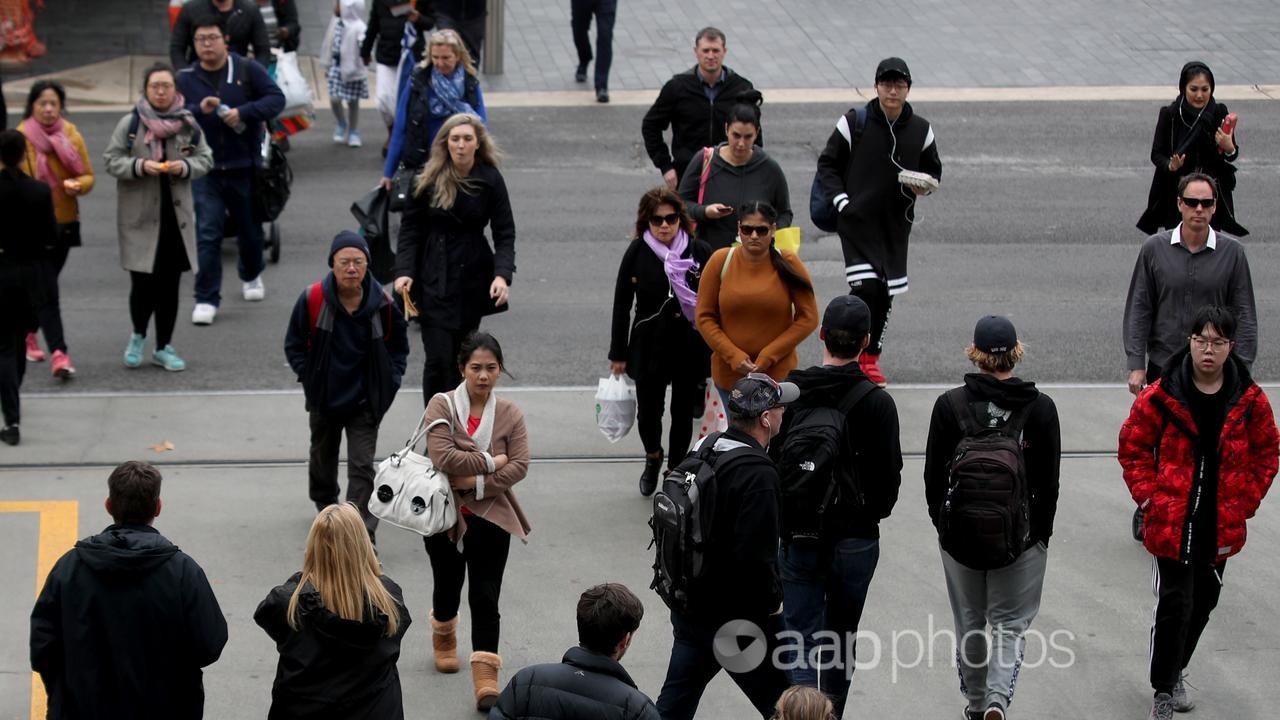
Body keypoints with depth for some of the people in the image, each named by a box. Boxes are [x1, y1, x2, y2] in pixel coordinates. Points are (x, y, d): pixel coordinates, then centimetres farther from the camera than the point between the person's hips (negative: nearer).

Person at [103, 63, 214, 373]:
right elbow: (111, 160, -2)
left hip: (176, 214, 3)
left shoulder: (188, 124, 3)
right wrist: (140, 166, -19)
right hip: (140, 216, -2)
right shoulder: (130, 124, -4)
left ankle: (164, 347, 19)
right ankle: (138, 336, 22)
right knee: (143, 283, -5)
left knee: (170, 285, 6)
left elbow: (205, 159, 8)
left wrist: (186, 167, -12)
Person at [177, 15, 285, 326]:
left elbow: (276, 99, -7)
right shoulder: (185, 79, 2)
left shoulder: (248, 71, -2)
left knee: (250, 229, 16)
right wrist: (198, 110, -21)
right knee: (207, 235, -8)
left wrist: (244, 112, -20)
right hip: (205, 171, 0)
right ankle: (206, 299, -5)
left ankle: (251, 275, 44)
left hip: (244, 168, 0)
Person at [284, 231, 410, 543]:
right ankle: (325, 503, 50)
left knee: (362, 467, -8)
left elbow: (398, 346, 6)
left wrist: (388, 384, -4)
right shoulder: (312, 299, -14)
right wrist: (310, 378, -8)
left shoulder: (383, 304, -11)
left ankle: (363, 533, -7)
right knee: (323, 457, 23)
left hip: (365, 403, -1)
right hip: (324, 399, 2)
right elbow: (294, 345, 0)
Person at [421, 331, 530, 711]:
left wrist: (477, 482, -19)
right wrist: (490, 461, -16)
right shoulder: (442, 406, -11)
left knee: (485, 597, -5)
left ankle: (486, 680, -7)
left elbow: (520, 466, -10)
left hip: (490, 516, 0)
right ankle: (443, 639, 50)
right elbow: (443, 458, -23)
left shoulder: (510, 414, -3)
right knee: (448, 586, 19)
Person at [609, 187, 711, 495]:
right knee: (648, 412, 6)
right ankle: (652, 458, 37)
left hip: (690, 346, 0)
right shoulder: (637, 252, -7)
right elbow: (621, 305, 0)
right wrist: (618, 354, 2)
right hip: (649, 346, 0)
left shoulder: (699, 251, -8)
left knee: (683, 414, 10)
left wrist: (716, 349, -1)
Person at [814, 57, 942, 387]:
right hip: (857, 218, -4)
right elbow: (827, 164, 3)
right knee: (866, 287, -16)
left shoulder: (921, 130, 4)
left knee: (886, 293, 7)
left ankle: (870, 358, 21)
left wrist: (924, 186, -5)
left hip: (896, 223, 4)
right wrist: (841, 200, -10)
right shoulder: (854, 122, -4)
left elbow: (933, 170, 18)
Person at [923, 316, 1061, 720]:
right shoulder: (1040, 408, -8)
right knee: (1010, 622, 8)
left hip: (959, 532, 1)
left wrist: (941, 522, 12)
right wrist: (1041, 531, 9)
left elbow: (934, 473, -2)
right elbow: (1049, 480, -4)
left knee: (970, 622, 18)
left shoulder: (949, 405, -8)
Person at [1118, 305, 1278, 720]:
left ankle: (1176, 671, 38)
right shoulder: (1162, 396, -10)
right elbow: (1133, 447, 1)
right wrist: (1148, 495, -7)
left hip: (1222, 526, 3)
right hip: (1171, 524, -3)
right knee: (1174, 604, -7)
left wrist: (1245, 502, 1)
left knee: (1203, 603, 16)